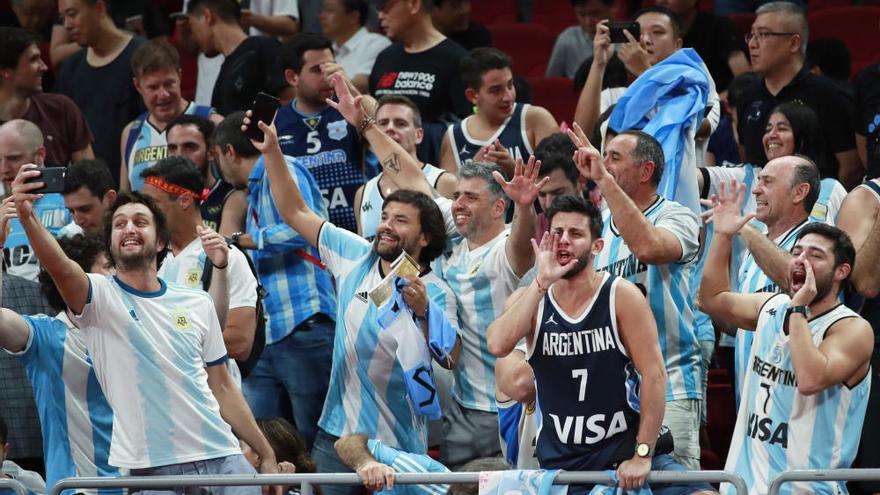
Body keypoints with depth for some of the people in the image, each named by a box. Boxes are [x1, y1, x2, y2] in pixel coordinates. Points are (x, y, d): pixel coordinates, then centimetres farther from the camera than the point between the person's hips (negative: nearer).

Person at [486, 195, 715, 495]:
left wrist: (642, 455, -16)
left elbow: (654, 374, -11)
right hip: (559, 461, 3)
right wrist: (542, 282, -19)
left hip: (623, 448, -3)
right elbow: (497, 345, -19)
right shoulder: (529, 299, 2)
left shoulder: (621, 296, -7)